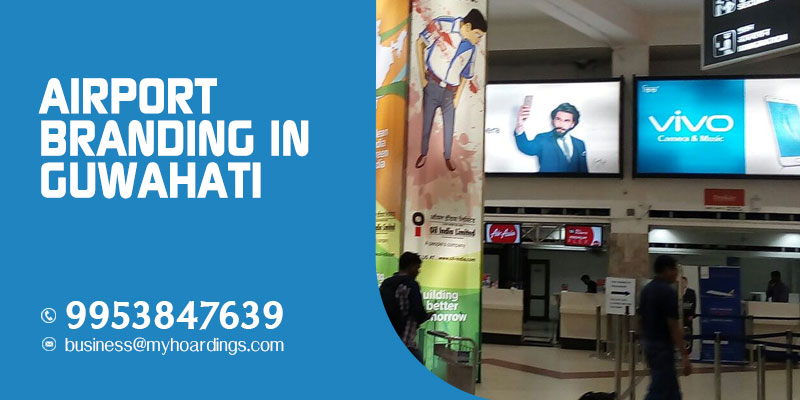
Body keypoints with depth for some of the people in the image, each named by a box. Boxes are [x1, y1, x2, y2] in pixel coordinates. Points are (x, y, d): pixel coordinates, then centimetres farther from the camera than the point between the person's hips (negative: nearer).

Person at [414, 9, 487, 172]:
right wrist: (422, 75, -8)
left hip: (450, 91, 3)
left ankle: (447, 157, 31)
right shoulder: (442, 25, -18)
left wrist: (457, 97, 5)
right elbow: (420, 43, -7)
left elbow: (466, 75, 7)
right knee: (427, 122, 9)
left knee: (449, 126, 11)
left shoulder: (472, 48, -6)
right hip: (432, 85, -3)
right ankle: (423, 154, 30)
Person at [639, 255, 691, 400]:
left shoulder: (646, 289, 9)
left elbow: (641, 319, 14)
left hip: (648, 342, 9)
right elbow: (673, 326, -20)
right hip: (662, 345, -9)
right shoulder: (668, 292, -17)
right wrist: (684, 355, -18)